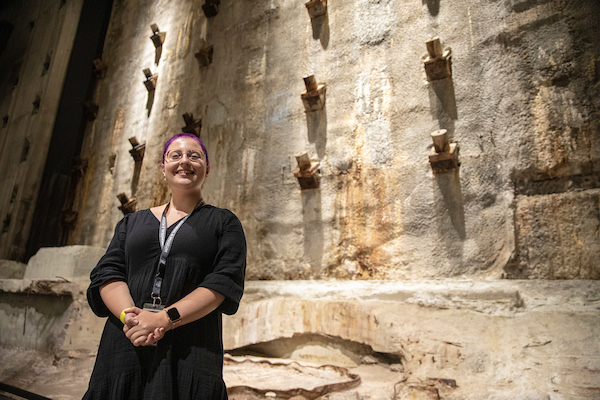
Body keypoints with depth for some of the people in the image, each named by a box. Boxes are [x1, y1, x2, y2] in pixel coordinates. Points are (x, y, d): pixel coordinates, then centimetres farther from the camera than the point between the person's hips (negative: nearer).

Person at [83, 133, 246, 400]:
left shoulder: (223, 222, 4)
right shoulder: (132, 222, 16)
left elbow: (226, 280, -8)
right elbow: (107, 273, 4)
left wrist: (164, 319, -18)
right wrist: (130, 316, -16)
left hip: (190, 354, -2)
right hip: (123, 350, 3)